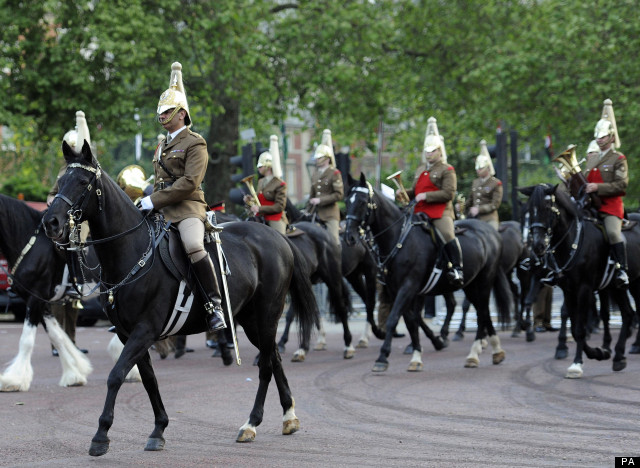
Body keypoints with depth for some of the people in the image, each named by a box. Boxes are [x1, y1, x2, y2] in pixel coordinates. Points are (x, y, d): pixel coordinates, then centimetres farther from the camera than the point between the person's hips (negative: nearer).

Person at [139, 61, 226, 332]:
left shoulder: (194, 143, -4)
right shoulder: (162, 147, 23)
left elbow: (189, 182, -16)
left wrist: (155, 200, -18)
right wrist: (148, 202, 12)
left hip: (188, 208, -9)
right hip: (161, 211, 9)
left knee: (193, 246, -35)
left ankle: (215, 305, -32)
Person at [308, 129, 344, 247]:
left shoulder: (334, 173, -5)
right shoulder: (315, 175, 16)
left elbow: (339, 195, -13)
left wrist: (320, 200, -16)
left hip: (330, 214, -7)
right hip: (317, 214, 7)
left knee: (334, 241, -11)